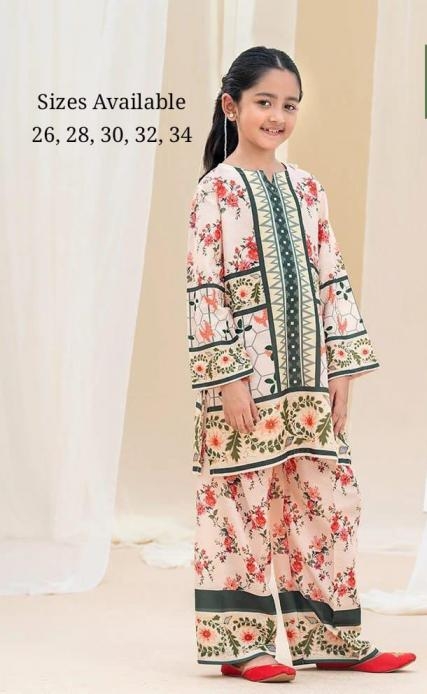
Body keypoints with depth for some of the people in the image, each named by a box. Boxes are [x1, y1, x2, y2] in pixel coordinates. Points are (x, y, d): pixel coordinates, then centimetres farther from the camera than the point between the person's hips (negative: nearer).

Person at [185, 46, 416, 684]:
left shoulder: (306, 188, 11)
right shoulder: (218, 189, -6)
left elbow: (331, 282, 11)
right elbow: (204, 289, -10)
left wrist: (343, 367, 4)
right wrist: (229, 378, -16)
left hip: (306, 378, 6)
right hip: (245, 377, -6)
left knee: (328, 498, 6)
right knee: (244, 499, -1)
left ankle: (332, 638, 15)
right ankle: (239, 643, 6)